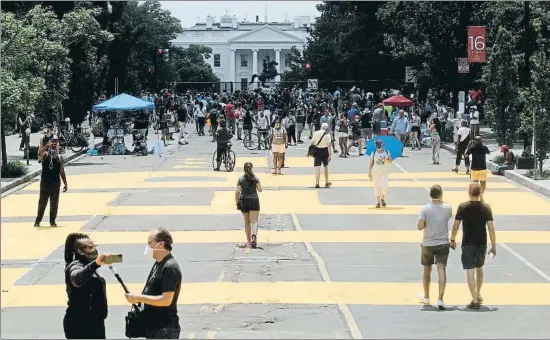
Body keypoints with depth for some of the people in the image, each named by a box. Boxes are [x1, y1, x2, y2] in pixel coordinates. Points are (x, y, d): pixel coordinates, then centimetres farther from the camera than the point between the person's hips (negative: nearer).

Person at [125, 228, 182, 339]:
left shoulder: (170, 268, -18)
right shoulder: (158, 264, 12)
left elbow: (166, 300, -24)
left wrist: (138, 298, -19)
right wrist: (137, 298, 6)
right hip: (153, 327, 10)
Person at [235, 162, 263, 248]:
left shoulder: (241, 179, -1)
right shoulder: (255, 178, -2)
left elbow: (237, 191, -5)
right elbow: (260, 189, -6)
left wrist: (237, 203, 0)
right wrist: (261, 188, 17)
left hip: (244, 202, 1)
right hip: (254, 201, -1)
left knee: (247, 222, 14)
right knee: (254, 221, -6)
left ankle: (249, 241, 18)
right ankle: (254, 235, -34)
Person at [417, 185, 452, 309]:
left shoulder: (425, 209, -11)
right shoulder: (447, 208, -6)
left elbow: (420, 226, -10)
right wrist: (441, 201, 25)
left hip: (428, 244, 0)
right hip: (443, 243, 0)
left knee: (427, 270, 17)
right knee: (441, 270, -4)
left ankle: (426, 296, 33)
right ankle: (440, 299, -16)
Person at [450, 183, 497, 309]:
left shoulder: (462, 207, -7)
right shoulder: (486, 208, -4)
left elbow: (456, 225, -2)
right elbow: (491, 228, -5)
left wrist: (452, 239, 13)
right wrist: (494, 246, 1)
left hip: (468, 243, -3)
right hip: (482, 243, 3)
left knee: (470, 271, -3)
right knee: (479, 268, 23)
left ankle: (475, 300, -10)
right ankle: (478, 295, 37)